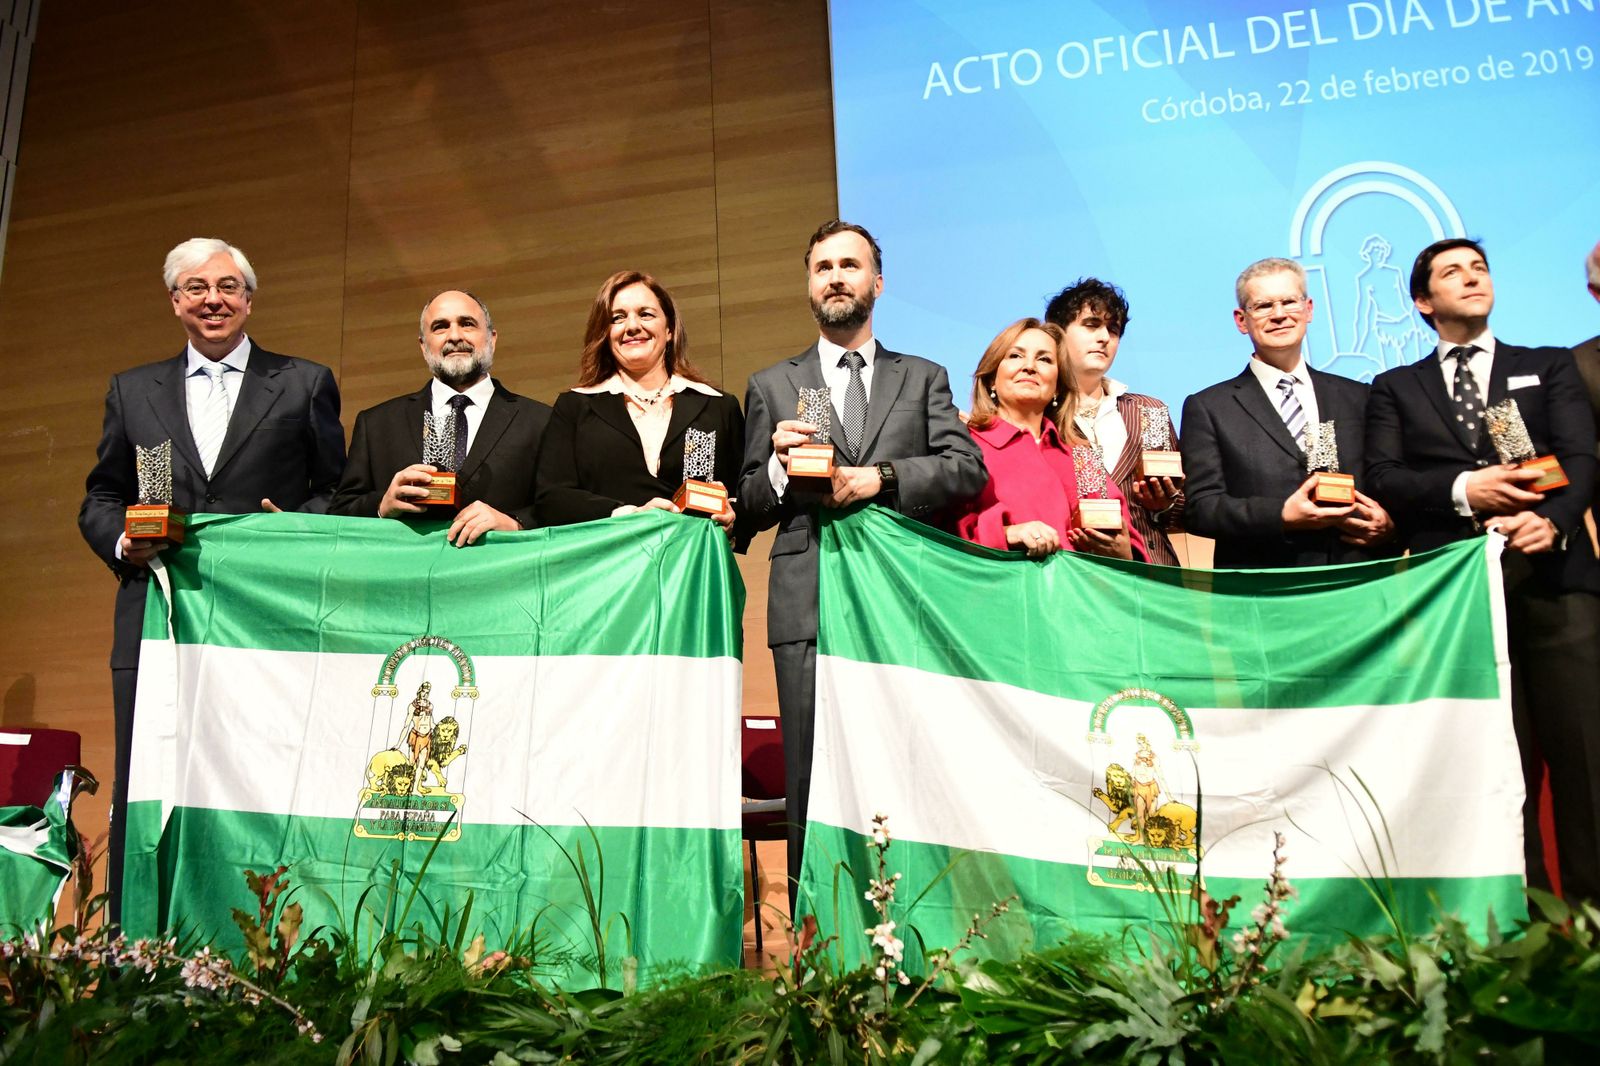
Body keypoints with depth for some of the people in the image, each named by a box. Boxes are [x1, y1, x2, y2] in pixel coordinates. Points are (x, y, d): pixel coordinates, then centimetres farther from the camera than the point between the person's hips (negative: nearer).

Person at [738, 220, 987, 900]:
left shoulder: (924, 379, 18)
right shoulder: (771, 387, 18)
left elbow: (967, 467, 3)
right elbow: (749, 509, 13)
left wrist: (879, 477, -10)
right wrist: (781, 464, -7)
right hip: (810, 607, 0)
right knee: (812, 791, 0)